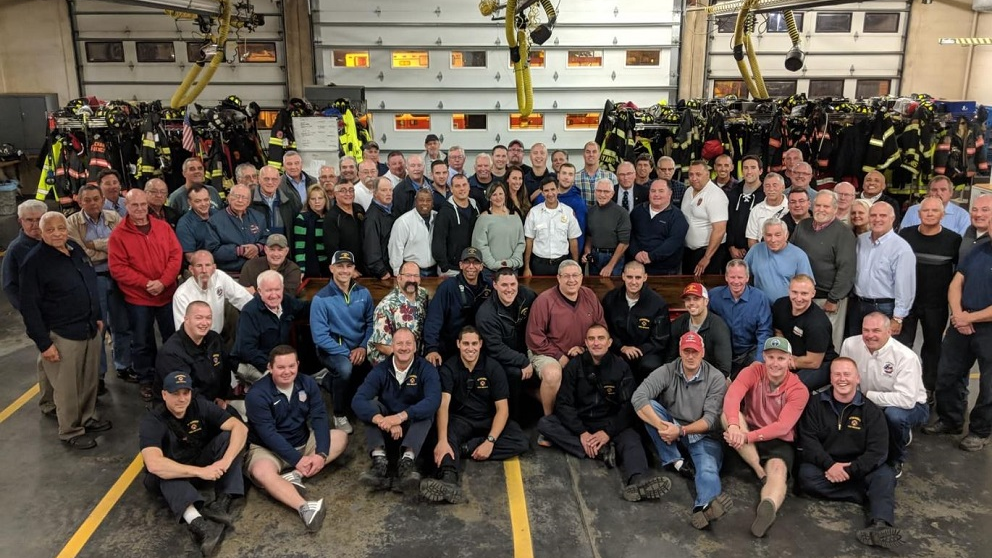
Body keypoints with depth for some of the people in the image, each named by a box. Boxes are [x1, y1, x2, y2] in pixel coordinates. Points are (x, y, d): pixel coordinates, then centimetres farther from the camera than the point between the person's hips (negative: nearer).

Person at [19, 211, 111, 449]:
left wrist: (98, 317, 19)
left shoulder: (76, 249, 6)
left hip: (90, 328, 7)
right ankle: (70, 432, 21)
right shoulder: (34, 261, -15)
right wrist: (43, 342, -16)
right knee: (67, 387, 5)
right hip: (62, 335, -7)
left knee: (91, 380, 18)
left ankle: (89, 418, 37)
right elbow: (29, 307, -15)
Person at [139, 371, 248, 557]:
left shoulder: (200, 406, -11)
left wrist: (226, 461, -36)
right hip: (169, 478, -3)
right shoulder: (152, 421, -21)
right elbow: (154, 464, -38)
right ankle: (198, 523, -57)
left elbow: (240, 427, -19)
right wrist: (201, 471, -41)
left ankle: (222, 503, -36)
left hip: (201, 467, 3)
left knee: (229, 436, -20)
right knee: (163, 472, -37)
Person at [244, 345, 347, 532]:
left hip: (303, 443, 6)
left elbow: (319, 418, -10)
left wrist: (321, 453, -25)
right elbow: (268, 434, -24)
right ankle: (304, 507, -57)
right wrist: (297, 459, -28)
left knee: (340, 437, -10)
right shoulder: (257, 394, -19)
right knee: (261, 472, -37)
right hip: (268, 449, -5)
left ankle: (295, 475, -25)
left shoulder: (308, 384, -4)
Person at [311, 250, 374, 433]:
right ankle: (340, 415, -10)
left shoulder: (363, 293, 2)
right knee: (345, 368, -37)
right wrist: (347, 353, -19)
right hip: (332, 349, -5)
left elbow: (370, 323, 8)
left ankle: (331, 380, 12)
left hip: (359, 348, 6)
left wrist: (363, 347, -10)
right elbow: (320, 336, -14)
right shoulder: (321, 298, -11)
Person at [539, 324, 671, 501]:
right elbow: (563, 403, -6)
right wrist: (581, 432, -20)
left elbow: (629, 406, -8)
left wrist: (608, 432, -21)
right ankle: (602, 451, -30)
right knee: (544, 424, -23)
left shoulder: (621, 367, -2)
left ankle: (640, 481, -62)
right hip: (579, 422, 1)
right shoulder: (575, 365, -1)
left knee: (631, 439, -32)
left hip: (611, 424, -1)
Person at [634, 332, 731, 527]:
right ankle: (677, 462, -21)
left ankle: (706, 506, -64)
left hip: (702, 436, -2)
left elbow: (711, 419, -12)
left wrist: (681, 430, -26)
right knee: (649, 405, -23)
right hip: (670, 433, 2)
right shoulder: (666, 372, -4)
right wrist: (661, 426, -32)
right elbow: (638, 398, -18)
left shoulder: (716, 378, -5)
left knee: (708, 469, -32)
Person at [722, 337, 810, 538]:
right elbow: (732, 396, -25)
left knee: (778, 471, -35)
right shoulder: (753, 371, -8)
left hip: (779, 442, -2)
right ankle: (761, 474, -29)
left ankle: (768, 508, -67)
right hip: (748, 436, 2)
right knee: (727, 415, -28)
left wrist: (747, 437, -36)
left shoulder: (799, 390, -12)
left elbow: (782, 427, -22)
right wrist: (734, 426, -47)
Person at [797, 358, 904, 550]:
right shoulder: (816, 404, 3)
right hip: (824, 465, 0)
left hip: (859, 468, 0)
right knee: (806, 475, -31)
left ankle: (880, 526, -51)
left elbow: (876, 451, -9)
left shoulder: (870, 410, 0)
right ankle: (871, 495, -24)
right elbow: (808, 439, -6)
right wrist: (830, 464, -22)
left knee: (885, 476, -29)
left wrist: (850, 471, -22)